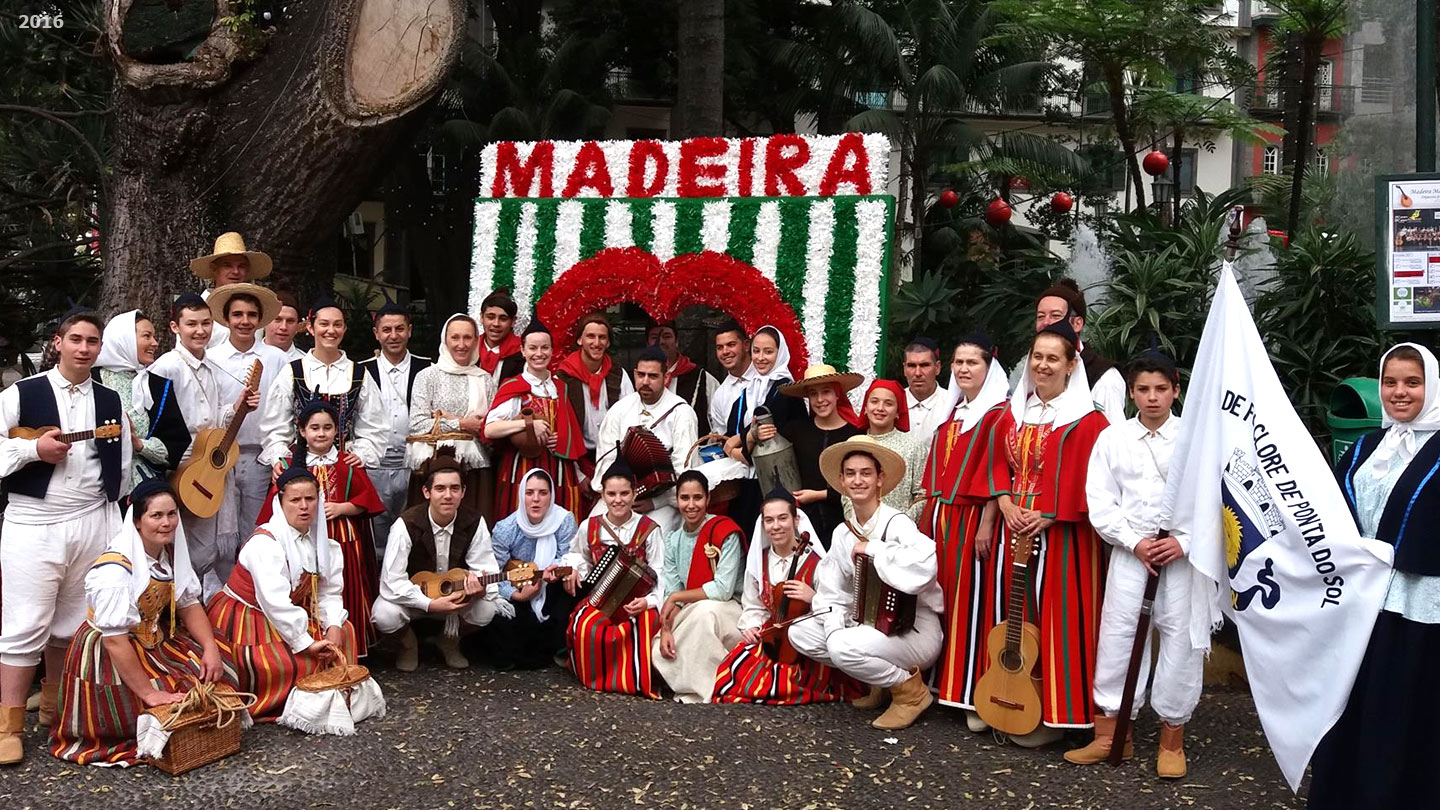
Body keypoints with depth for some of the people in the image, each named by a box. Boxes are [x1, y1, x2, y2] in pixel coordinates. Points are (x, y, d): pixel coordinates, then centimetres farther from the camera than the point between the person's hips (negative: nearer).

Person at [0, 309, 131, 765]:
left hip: (94, 524, 4)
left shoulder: (110, 402, 10)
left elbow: (122, 465, 14)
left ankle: (55, 709, 26)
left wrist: (106, 511, 8)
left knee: (73, 624, 11)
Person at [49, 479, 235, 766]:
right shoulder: (115, 569, -28)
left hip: (155, 640, 8)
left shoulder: (170, 552, -4)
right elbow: (114, 639, -28)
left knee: (215, 675, -4)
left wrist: (210, 648, -13)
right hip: (109, 656, -8)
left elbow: (189, 604, 2)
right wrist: (149, 693, -28)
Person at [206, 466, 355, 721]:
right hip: (245, 618, -8)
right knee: (299, 661, -25)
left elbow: (330, 591, -2)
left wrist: (333, 626, -20)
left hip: (292, 613, 8)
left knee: (344, 632, -1)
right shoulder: (265, 543, -24)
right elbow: (275, 601, -30)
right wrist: (306, 643, -30)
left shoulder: (320, 540, 0)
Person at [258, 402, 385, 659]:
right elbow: (277, 505, 4)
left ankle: (346, 651, 12)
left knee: (343, 596, 2)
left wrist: (340, 508, -10)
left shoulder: (348, 464, 5)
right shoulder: (291, 465, 6)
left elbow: (366, 499, 2)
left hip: (342, 542, 0)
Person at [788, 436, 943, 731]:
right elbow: (833, 594, 5)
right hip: (873, 624, 8)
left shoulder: (896, 523, -19)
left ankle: (910, 690, -3)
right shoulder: (843, 532, 4)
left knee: (844, 647, -30)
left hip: (915, 630, -8)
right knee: (799, 633, 1)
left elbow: (923, 569, -40)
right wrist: (835, 629, -16)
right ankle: (880, 680, 11)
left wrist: (872, 548, -27)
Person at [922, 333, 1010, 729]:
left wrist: (986, 525, -18)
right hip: (939, 517, 7)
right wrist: (929, 515, 14)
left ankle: (974, 696, 3)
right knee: (941, 599, 11)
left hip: (972, 519, -7)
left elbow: (995, 476, -14)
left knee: (972, 602, -4)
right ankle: (942, 681, 21)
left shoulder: (998, 413, -8)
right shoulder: (951, 412, 15)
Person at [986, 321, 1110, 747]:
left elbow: (1087, 483, -13)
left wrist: (1048, 515, -17)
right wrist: (1006, 503, -4)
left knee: (1055, 616, -3)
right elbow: (1000, 464, 12)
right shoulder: (1014, 412, 11)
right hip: (1015, 528, 6)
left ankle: (1053, 714, 7)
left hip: (1061, 533, -6)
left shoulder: (1086, 420, -8)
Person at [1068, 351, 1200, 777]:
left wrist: (1184, 542, -12)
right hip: (1129, 551, 1)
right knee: (1116, 635, 2)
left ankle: (1172, 737, 18)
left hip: (1184, 553, -1)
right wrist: (1135, 542, -9)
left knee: (1181, 640, 3)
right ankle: (1111, 732, 14)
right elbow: (1101, 504, 1)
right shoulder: (1113, 438, 4)